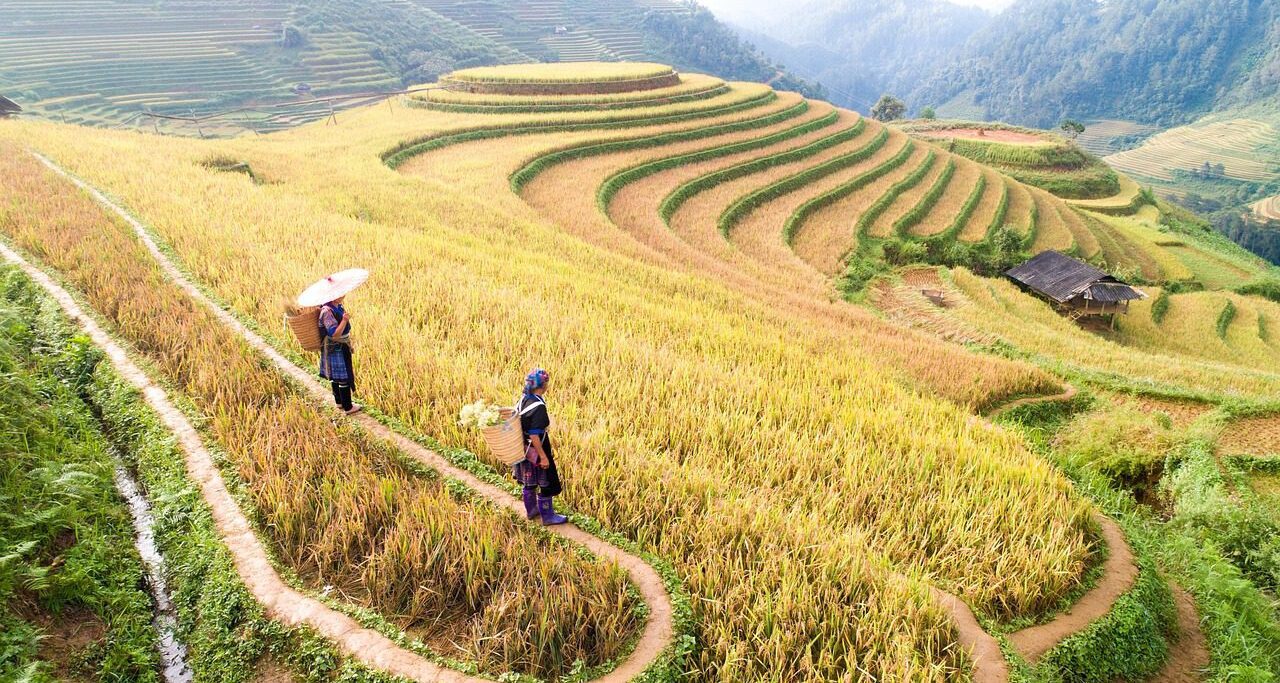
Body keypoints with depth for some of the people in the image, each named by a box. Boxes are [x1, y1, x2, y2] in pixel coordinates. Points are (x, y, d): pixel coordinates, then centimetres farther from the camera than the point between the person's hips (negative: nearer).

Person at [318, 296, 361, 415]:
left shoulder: (338, 306, 1)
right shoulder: (327, 311, -26)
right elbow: (335, 334, -32)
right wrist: (344, 320, -38)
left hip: (341, 347, 10)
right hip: (335, 349, -10)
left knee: (336, 376, 21)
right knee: (344, 377, -2)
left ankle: (339, 401, 35)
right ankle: (347, 407, 6)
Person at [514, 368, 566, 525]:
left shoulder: (524, 399, 0)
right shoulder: (538, 406, -26)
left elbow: (518, 423, 8)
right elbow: (534, 435, -27)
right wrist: (543, 457, -21)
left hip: (525, 450, 9)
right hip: (535, 451, -9)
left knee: (529, 481, 23)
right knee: (547, 483, 8)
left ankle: (531, 510, 40)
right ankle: (548, 517, 21)